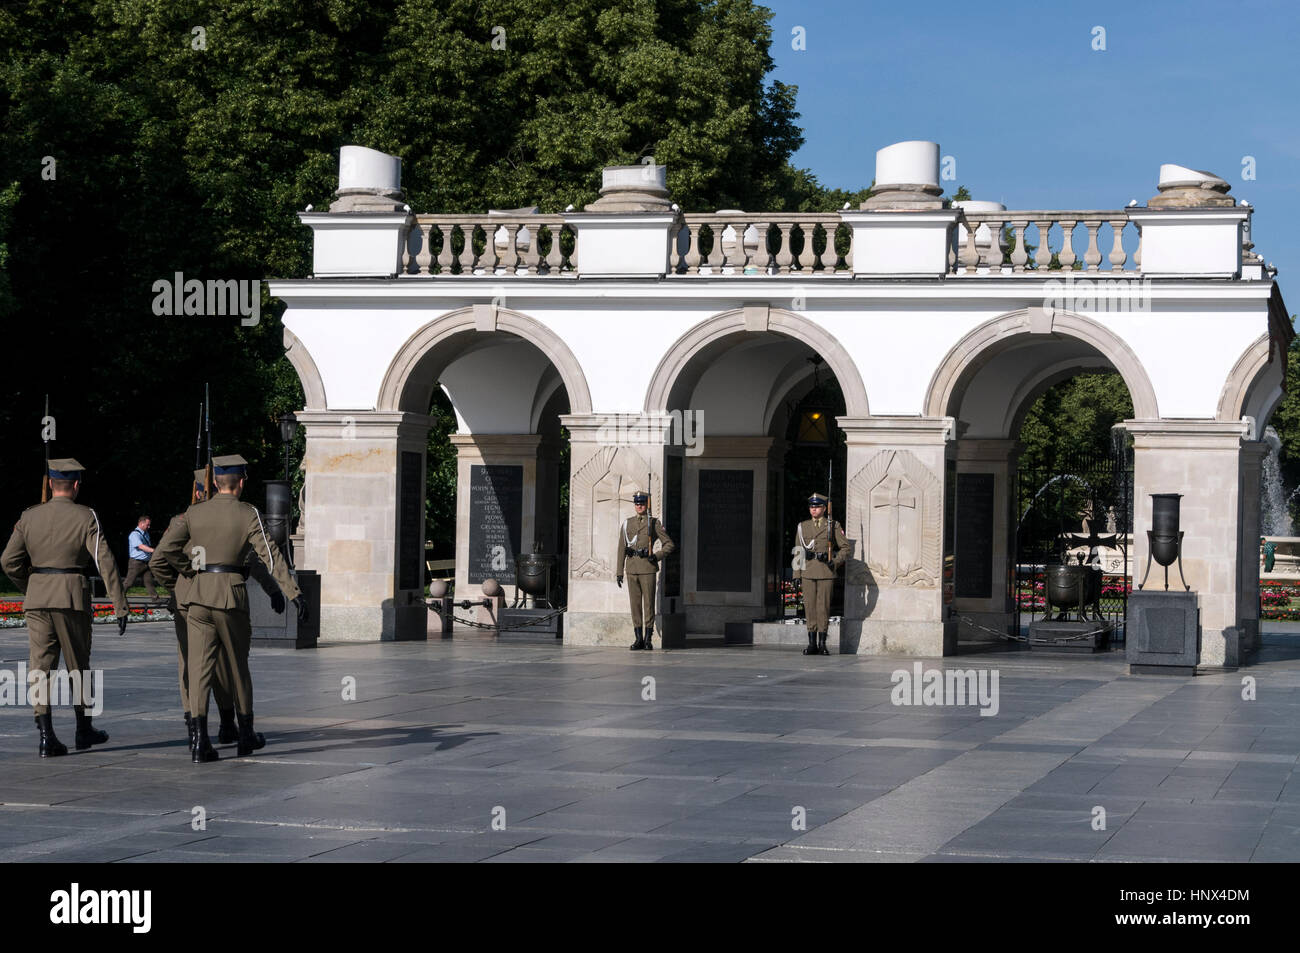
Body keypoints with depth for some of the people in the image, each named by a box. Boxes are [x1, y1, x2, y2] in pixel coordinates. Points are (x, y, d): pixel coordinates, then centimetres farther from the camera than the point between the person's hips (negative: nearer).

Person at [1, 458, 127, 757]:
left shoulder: (29, 516, 5)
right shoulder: (85, 517, -5)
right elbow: (105, 562, -11)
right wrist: (120, 606, -11)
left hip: (37, 598, 2)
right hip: (72, 597, -2)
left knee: (41, 665, 3)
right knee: (78, 665, 12)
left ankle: (46, 734, -7)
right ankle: (84, 730, 24)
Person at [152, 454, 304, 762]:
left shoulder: (193, 513, 7)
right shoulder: (248, 514, -3)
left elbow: (166, 548, -3)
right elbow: (270, 555, -10)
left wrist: (191, 572, 13)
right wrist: (293, 593, -11)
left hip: (198, 597, 2)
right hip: (231, 595, -2)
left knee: (199, 667, -1)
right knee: (238, 665, 12)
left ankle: (199, 738, -12)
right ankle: (246, 735, 22)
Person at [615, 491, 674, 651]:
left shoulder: (654, 523, 3)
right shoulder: (627, 524, 11)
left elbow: (670, 544, 3)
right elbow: (621, 549, 11)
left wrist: (656, 556, -12)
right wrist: (619, 571, 6)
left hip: (648, 569, -3)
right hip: (632, 569, 3)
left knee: (649, 603, -3)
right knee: (635, 604, 4)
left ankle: (648, 639, 1)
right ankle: (639, 639, 9)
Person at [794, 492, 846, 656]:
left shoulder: (833, 526, 5)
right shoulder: (802, 526, 13)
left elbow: (845, 547, 8)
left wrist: (835, 563, -6)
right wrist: (797, 573, 7)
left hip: (826, 571, -2)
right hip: (808, 572, 2)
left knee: (823, 606, -4)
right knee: (810, 605, 0)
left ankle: (822, 644, 1)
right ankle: (812, 643, 3)